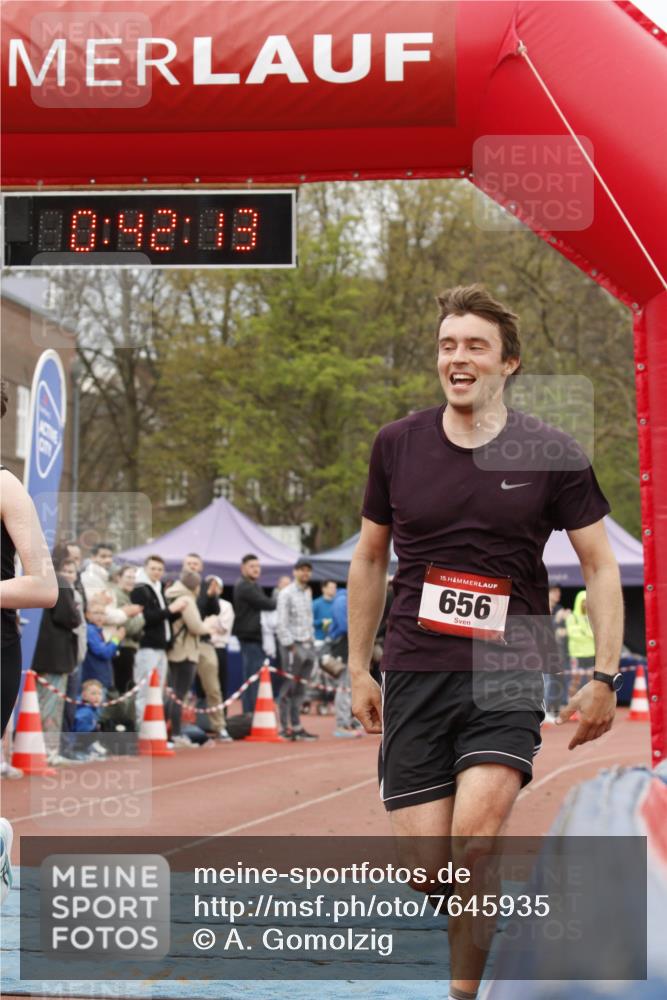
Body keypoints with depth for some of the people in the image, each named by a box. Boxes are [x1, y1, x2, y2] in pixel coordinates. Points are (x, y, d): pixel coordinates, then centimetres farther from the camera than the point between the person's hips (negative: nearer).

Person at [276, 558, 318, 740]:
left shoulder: (308, 593, 18)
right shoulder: (286, 594, -5)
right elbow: (282, 623, -10)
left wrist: (311, 641, 11)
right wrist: (290, 646, -15)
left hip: (308, 645, 7)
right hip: (293, 645, -7)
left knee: (300, 689, 8)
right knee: (289, 688, -7)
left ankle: (296, 727, 11)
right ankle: (284, 728, -5)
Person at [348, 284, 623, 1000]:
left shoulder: (551, 455, -1)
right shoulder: (397, 445, 5)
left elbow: (600, 568, 5)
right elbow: (369, 558, 16)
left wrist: (605, 677, -3)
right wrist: (358, 670, 15)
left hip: (508, 675, -2)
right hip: (414, 673, 2)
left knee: (474, 837, -23)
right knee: (424, 867, -2)